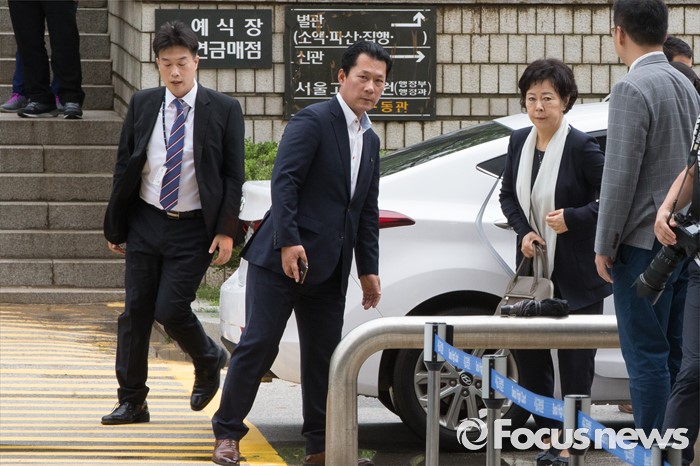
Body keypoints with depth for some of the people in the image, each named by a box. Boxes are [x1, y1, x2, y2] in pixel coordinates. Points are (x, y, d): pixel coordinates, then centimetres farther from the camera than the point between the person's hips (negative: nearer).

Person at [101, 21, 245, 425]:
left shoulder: (224, 110, -5)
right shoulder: (142, 105, 4)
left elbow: (234, 176, -3)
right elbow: (124, 167, 9)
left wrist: (226, 231, -10)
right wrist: (115, 226, 8)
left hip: (194, 228, -3)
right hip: (146, 221, 4)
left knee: (171, 309, -10)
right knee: (136, 311, 3)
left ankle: (210, 361, 20)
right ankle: (132, 401, 12)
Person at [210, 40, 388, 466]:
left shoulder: (370, 140, 17)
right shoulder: (313, 121, -8)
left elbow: (368, 212, 20)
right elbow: (285, 180, -16)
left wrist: (369, 269, 14)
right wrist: (288, 241, -24)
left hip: (329, 269, 7)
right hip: (283, 257, -7)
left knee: (323, 357, 7)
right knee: (258, 346, -6)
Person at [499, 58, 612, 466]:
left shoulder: (581, 146, -14)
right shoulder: (520, 142, 4)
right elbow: (508, 195, 15)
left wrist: (573, 218, -21)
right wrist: (524, 231, -1)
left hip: (578, 275, -6)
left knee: (576, 362, 0)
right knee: (529, 354, 7)